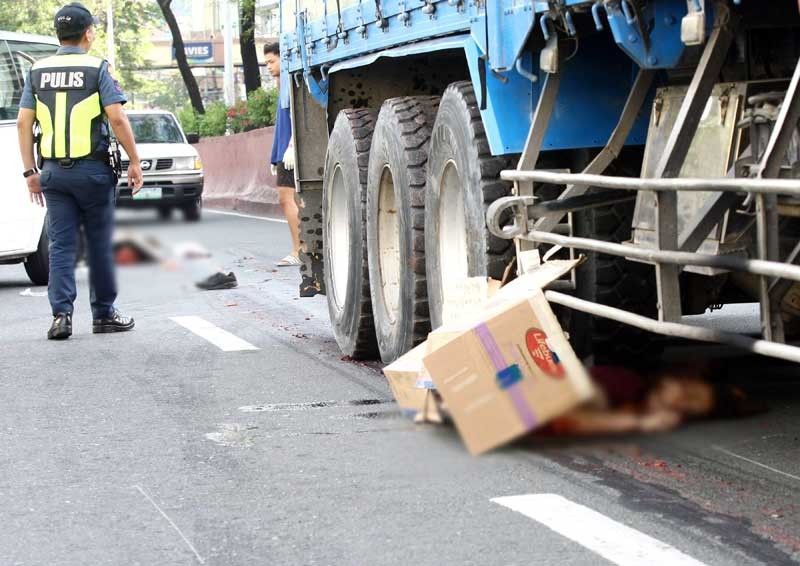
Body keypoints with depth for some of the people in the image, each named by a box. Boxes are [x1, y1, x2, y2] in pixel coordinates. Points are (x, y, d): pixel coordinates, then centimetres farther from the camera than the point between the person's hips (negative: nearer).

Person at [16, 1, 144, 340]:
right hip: (92, 169, -3)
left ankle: (61, 314, -6)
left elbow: (24, 123, 3)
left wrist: (30, 172, 8)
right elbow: (116, 118, -13)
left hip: (53, 171, 3)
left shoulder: (38, 71, 7)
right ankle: (104, 314, 16)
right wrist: (134, 161, -4)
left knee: (61, 245, 5)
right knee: (99, 245, 8)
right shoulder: (97, 69, -5)